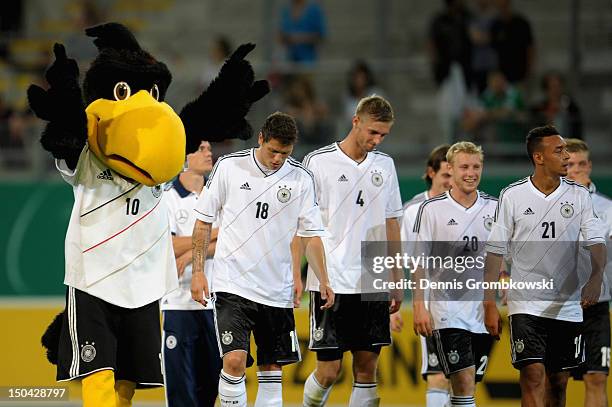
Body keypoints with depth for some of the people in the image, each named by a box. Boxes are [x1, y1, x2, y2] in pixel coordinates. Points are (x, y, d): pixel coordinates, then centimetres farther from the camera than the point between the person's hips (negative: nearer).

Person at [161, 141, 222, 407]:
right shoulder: (166, 199, -1)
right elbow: (169, 246, -13)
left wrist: (191, 253, -17)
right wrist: (215, 234, -8)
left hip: (213, 301, 4)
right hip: (179, 302, -4)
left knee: (211, 381, 4)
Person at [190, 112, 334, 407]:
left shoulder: (301, 179, 2)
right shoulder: (229, 167, -3)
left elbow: (310, 235, 7)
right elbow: (203, 220, 5)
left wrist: (323, 281, -4)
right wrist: (198, 271, -1)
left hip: (277, 291, 3)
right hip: (232, 284, -3)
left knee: (272, 368, 6)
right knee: (234, 361, -17)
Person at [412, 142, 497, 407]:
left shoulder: (494, 208, 8)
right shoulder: (432, 209, -1)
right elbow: (419, 262, 0)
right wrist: (419, 307, -8)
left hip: (484, 312, 4)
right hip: (448, 311, -4)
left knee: (467, 385, 8)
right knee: (464, 383, -14)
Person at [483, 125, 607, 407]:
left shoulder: (578, 195, 3)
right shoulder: (513, 196, -3)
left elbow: (596, 241, -4)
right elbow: (495, 252, 1)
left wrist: (596, 278, -24)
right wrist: (489, 304, -3)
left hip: (568, 306, 3)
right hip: (526, 305, -3)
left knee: (558, 382, 8)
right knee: (533, 375, -15)